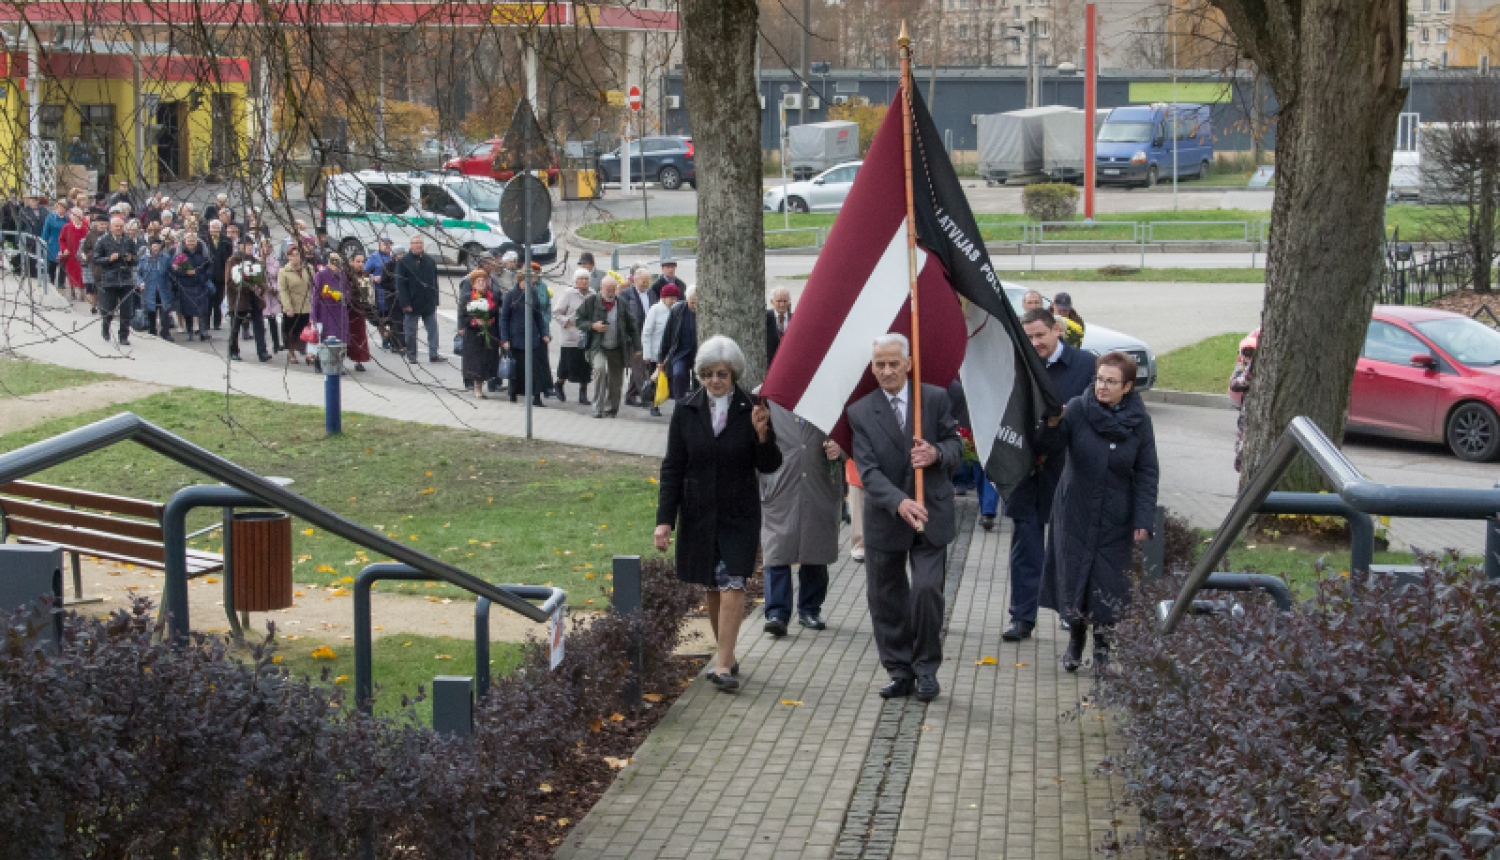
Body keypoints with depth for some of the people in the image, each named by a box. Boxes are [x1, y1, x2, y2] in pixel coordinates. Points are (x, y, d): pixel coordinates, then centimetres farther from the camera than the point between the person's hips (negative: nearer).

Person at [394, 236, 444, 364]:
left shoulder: (430, 261, 9)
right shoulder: (403, 262, -4)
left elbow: (435, 283, 12)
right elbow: (400, 285, -8)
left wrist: (435, 301, 7)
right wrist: (405, 303, -14)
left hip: (429, 304, 3)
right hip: (412, 304, -3)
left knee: (433, 329, 1)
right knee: (410, 331, 5)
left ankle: (433, 354, 4)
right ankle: (411, 355, 14)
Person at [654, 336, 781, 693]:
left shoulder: (751, 411, -5)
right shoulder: (686, 412, 0)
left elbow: (769, 466, -2)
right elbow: (672, 469, 2)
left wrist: (763, 434, -21)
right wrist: (664, 519, -3)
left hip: (739, 515, -2)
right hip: (698, 513, 2)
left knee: (732, 586, -11)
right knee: (711, 588, 10)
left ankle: (723, 664, -9)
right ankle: (726, 654, 25)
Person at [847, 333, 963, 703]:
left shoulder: (936, 399, -2)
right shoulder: (861, 412, -5)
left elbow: (955, 445, 5)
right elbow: (868, 471, -12)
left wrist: (937, 453, -20)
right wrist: (899, 502, -28)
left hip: (930, 514, -1)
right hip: (884, 519, 1)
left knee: (927, 590, -10)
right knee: (885, 599, 8)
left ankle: (926, 668, 9)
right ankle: (900, 671, 24)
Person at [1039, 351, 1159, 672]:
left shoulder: (1138, 421, -6)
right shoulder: (1078, 409, -10)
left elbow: (1147, 474, -1)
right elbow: (1048, 450, -9)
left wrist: (1143, 519, -8)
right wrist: (1052, 426, -30)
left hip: (1115, 520, 0)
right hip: (1075, 513, 0)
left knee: (1109, 585, 1)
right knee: (1072, 576, 5)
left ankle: (1103, 644, 19)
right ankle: (1075, 639, 26)